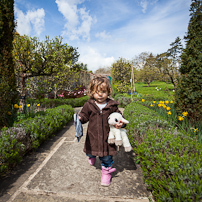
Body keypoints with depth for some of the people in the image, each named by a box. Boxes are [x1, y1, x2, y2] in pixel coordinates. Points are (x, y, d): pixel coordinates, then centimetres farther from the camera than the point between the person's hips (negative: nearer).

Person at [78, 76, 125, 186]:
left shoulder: (112, 105, -7)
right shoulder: (89, 105, -6)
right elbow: (84, 115, 1)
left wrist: (120, 123, -18)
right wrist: (80, 119, -21)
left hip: (107, 138, -1)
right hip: (93, 137, 1)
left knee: (107, 157, 12)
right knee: (90, 152, 22)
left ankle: (106, 173, 39)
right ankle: (92, 156, 61)